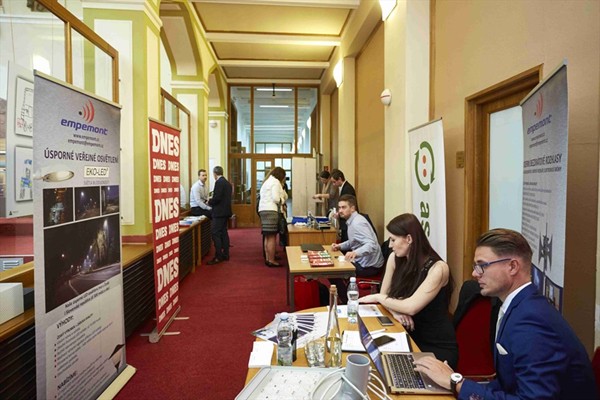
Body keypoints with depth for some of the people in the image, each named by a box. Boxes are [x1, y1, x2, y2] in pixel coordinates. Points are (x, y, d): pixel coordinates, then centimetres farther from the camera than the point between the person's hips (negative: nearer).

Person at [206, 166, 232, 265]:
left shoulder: (219, 182, -14)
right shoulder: (227, 183, 14)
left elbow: (217, 198, -21)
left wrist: (210, 201, -4)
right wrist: (212, 199, 18)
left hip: (219, 212, -10)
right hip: (225, 211, 10)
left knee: (215, 233, -7)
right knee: (223, 232, 14)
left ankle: (218, 257, -7)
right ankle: (225, 255, 19)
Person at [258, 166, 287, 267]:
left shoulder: (267, 181, 24)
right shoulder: (275, 181, -5)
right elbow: (276, 198, -15)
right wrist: (282, 201, 3)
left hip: (263, 210, 10)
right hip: (270, 211, -10)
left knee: (267, 237, 12)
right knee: (272, 237, -8)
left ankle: (267, 258, 15)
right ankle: (271, 260, -7)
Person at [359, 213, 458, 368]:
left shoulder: (437, 268, -20)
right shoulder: (395, 259, -2)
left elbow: (411, 307, -27)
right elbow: (385, 294, 3)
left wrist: (378, 298, -13)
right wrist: (395, 310, -18)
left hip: (438, 346, -5)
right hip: (409, 338, 5)